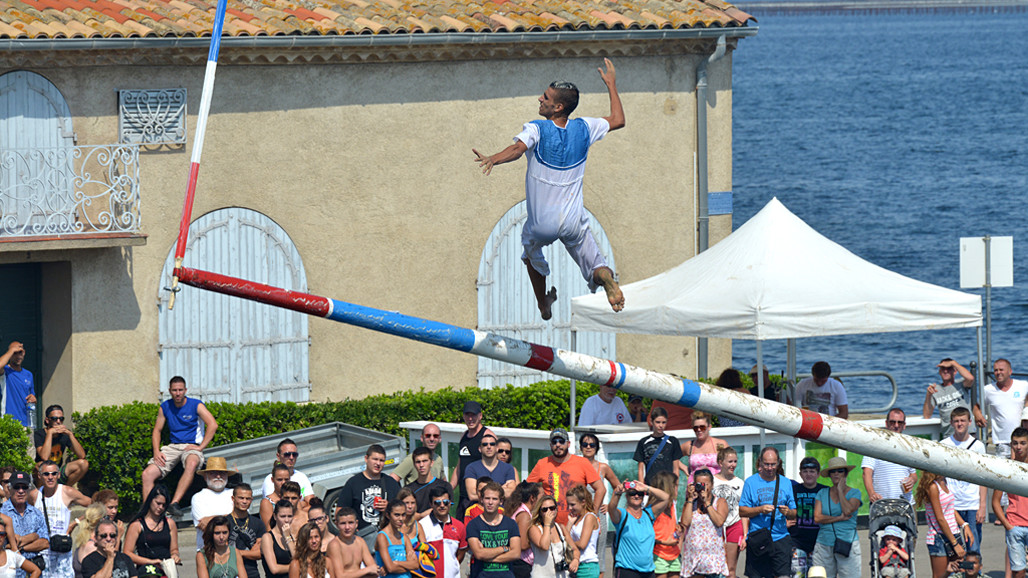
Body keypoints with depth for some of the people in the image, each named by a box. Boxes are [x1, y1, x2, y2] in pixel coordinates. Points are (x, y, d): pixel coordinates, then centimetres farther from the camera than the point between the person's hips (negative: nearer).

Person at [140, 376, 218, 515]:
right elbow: (157, 430, 16)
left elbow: (213, 425, -13)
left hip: (192, 447, -4)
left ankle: (174, 503, -47)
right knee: (147, 474, -17)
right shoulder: (165, 407, 9)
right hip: (173, 446, 4)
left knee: (191, 464, -41)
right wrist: (156, 451, -1)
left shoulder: (196, 405, -3)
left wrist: (200, 447, -19)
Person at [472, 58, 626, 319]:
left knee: (531, 248, 31)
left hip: (542, 223, -1)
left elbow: (518, 148, -36)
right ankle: (606, 277, -29)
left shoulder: (536, 129, -14)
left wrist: (492, 160, -53)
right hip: (574, 222, 1)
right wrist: (612, 85, 24)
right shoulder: (583, 128, -2)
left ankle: (544, 306, 37)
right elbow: (618, 120, 14)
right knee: (592, 265, 8)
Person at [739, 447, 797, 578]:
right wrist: (760, 510, -14)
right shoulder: (750, 482, 5)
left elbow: (794, 514, 12)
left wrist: (788, 512, -11)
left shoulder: (786, 483, 11)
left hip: (780, 539, 1)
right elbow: (742, 511, 2)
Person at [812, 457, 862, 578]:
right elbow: (817, 518, 2)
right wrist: (840, 518, -7)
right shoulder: (822, 493, 13)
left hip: (847, 544, -2)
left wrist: (840, 490, -1)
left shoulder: (854, 493, 7)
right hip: (824, 544, 2)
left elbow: (848, 510, -12)